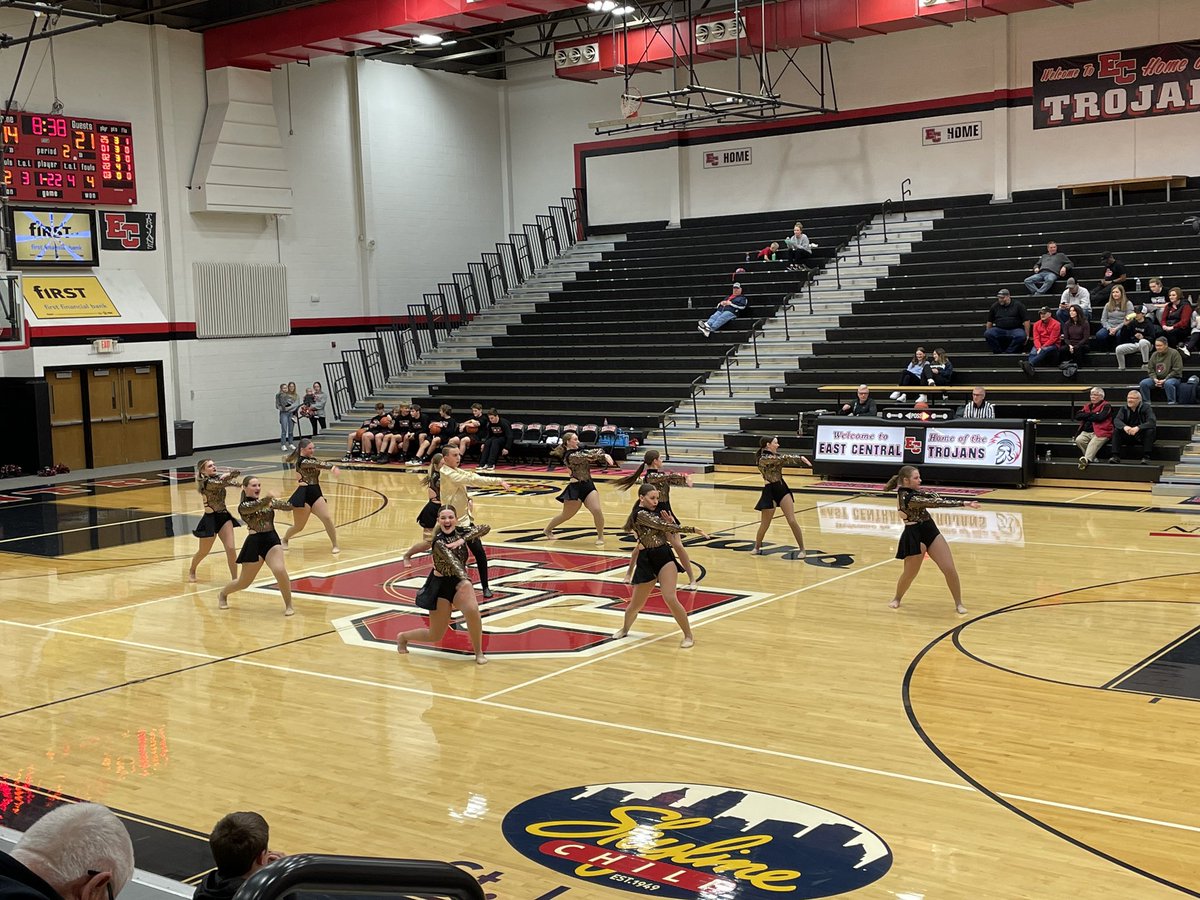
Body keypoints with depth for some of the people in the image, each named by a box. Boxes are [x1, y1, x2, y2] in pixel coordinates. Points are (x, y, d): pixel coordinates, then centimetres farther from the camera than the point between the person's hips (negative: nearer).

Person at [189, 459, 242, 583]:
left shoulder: (219, 478, 4)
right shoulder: (205, 482, -16)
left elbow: (237, 472, 4)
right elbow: (221, 484, -28)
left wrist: (229, 475, -15)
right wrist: (231, 479, -10)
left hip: (224, 516, 5)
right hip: (211, 518, -5)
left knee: (231, 549, -10)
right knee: (204, 551, 14)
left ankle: (235, 579, -4)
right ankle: (191, 570, 43)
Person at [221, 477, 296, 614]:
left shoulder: (269, 501, 10)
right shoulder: (243, 506, -4)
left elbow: (289, 506, 1)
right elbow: (254, 507, -27)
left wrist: (275, 501, -19)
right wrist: (266, 498, -46)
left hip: (272, 539, 2)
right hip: (255, 542, -2)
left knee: (280, 571, -24)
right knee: (244, 582, 10)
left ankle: (288, 605, -8)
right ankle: (223, 594, 42)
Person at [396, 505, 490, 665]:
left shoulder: (460, 531, -7)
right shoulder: (439, 541, -24)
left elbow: (486, 528, -18)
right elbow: (452, 559, -40)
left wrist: (463, 539, -30)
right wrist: (465, 580, -56)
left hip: (459, 581, 4)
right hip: (441, 585, -4)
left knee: (472, 610, -29)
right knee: (435, 636, 5)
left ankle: (479, 652, -9)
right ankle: (403, 637, 36)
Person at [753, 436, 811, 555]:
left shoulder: (776, 455, 8)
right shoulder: (763, 459, -17)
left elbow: (787, 459, -6)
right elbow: (783, 459, -26)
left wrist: (801, 459, -24)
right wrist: (800, 458, -27)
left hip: (782, 488, 6)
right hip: (769, 492, -6)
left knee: (792, 521, -3)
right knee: (765, 524, 7)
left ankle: (801, 549, 3)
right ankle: (757, 548, 29)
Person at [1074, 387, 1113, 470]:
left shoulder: (1106, 406, 4)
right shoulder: (1087, 406, 24)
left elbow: (1100, 417, -14)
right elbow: (1077, 415, 9)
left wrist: (1087, 417, 2)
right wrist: (1092, 414, -3)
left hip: (1100, 432, -6)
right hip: (1086, 432, 6)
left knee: (1093, 443, -34)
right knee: (1078, 440, -24)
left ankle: (1086, 459, -58)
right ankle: (1092, 458, -18)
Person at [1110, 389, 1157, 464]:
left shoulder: (1146, 407, -10)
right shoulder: (1124, 408, 0)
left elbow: (1152, 422, -25)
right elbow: (1116, 420, -15)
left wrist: (1138, 428, -41)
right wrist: (1124, 427, -39)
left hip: (1142, 436, -3)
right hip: (1128, 436, 3)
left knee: (1150, 431, -31)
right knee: (1116, 430, -19)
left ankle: (1146, 456, -29)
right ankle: (1115, 456, -22)